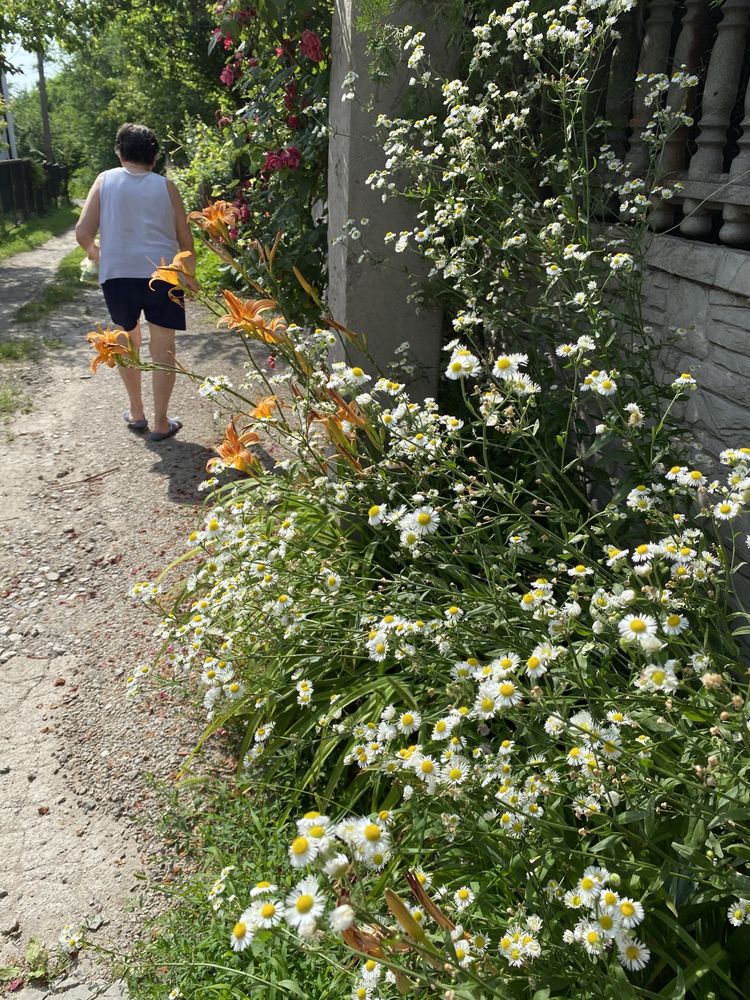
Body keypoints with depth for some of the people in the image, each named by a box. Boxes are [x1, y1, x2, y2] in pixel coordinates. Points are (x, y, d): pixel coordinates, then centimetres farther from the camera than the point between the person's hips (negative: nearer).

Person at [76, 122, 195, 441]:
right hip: (162, 275, -1)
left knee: (128, 344, 21)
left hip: (117, 275, 1)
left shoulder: (105, 180, 7)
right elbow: (185, 239, 8)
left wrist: (94, 251, 22)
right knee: (163, 350, 7)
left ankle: (136, 413, 29)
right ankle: (161, 423, 10)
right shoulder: (165, 185, 7)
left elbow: (83, 232, 1)